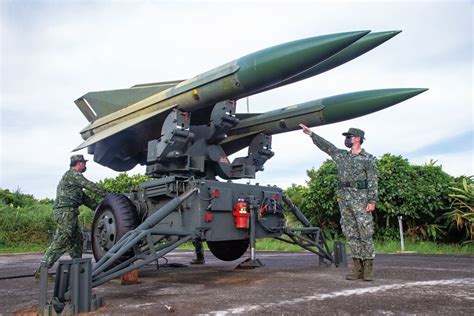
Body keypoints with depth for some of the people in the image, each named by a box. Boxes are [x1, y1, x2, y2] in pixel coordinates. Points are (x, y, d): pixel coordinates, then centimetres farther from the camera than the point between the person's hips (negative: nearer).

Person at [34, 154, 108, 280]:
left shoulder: (74, 176, 26)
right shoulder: (73, 173, -5)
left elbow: (84, 198, 24)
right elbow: (90, 186, -11)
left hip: (69, 213, 11)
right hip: (65, 211, -11)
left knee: (77, 239, 13)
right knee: (61, 241, -11)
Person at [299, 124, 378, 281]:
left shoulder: (368, 159, 0)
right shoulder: (341, 155, 15)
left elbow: (372, 182, -4)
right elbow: (325, 145, 19)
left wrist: (372, 201, -12)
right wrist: (310, 133, 17)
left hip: (361, 199, -5)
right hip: (344, 199, 5)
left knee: (366, 234, -4)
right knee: (351, 234, 5)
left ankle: (368, 269, 2)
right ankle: (358, 268, 10)